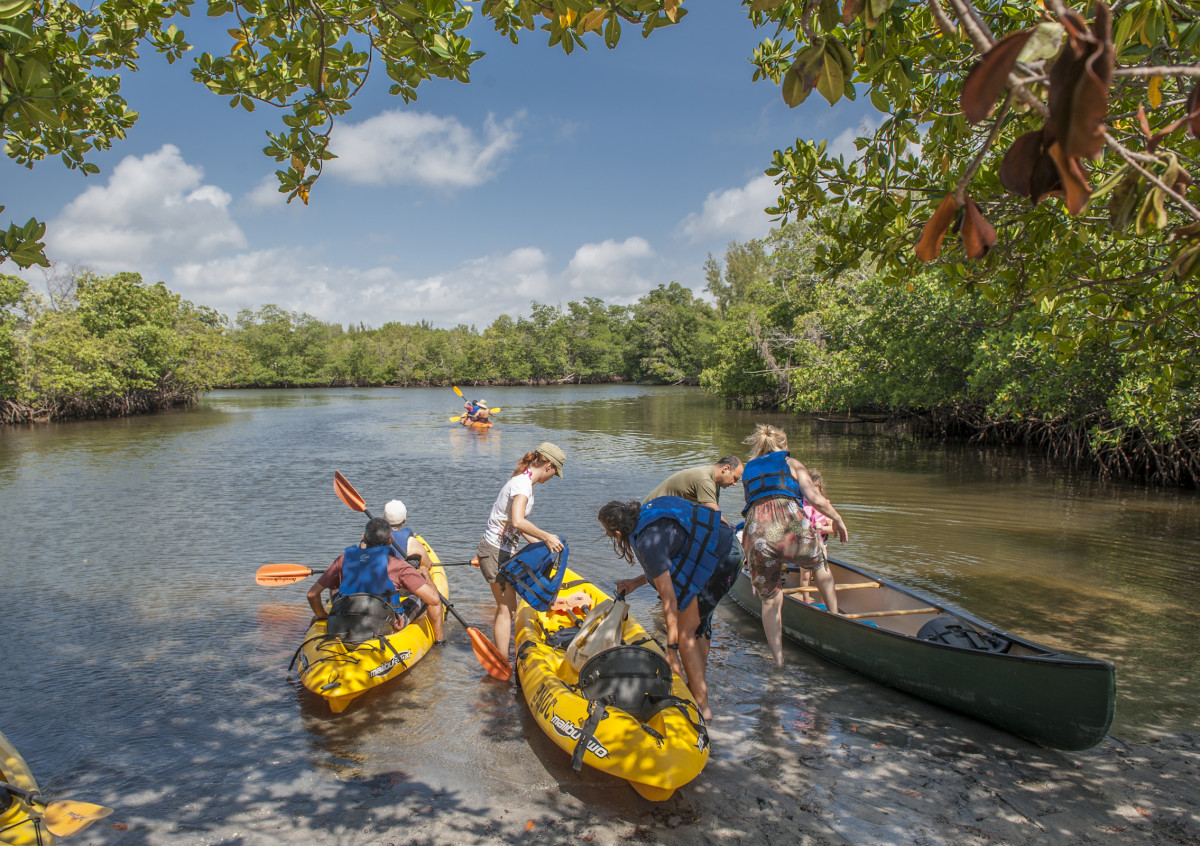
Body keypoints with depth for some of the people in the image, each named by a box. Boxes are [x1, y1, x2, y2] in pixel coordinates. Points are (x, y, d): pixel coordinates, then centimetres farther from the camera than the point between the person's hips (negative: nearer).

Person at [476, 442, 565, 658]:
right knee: (507, 609, -5)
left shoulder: (523, 480, 11)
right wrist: (546, 537, -28)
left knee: (505, 606, 19)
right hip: (495, 552, -10)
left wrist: (540, 544, 16)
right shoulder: (523, 484, -20)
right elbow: (517, 521, -36)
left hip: (503, 551, 10)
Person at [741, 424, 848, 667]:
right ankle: (834, 616, 40)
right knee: (819, 561, 33)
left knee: (770, 601, 19)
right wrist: (837, 518, 25)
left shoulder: (748, 470, 29)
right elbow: (816, 499, 9)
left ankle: (778, 660, 19)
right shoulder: (790, 463, 19)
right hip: (791, 528, -1)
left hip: (756, 535, 2)